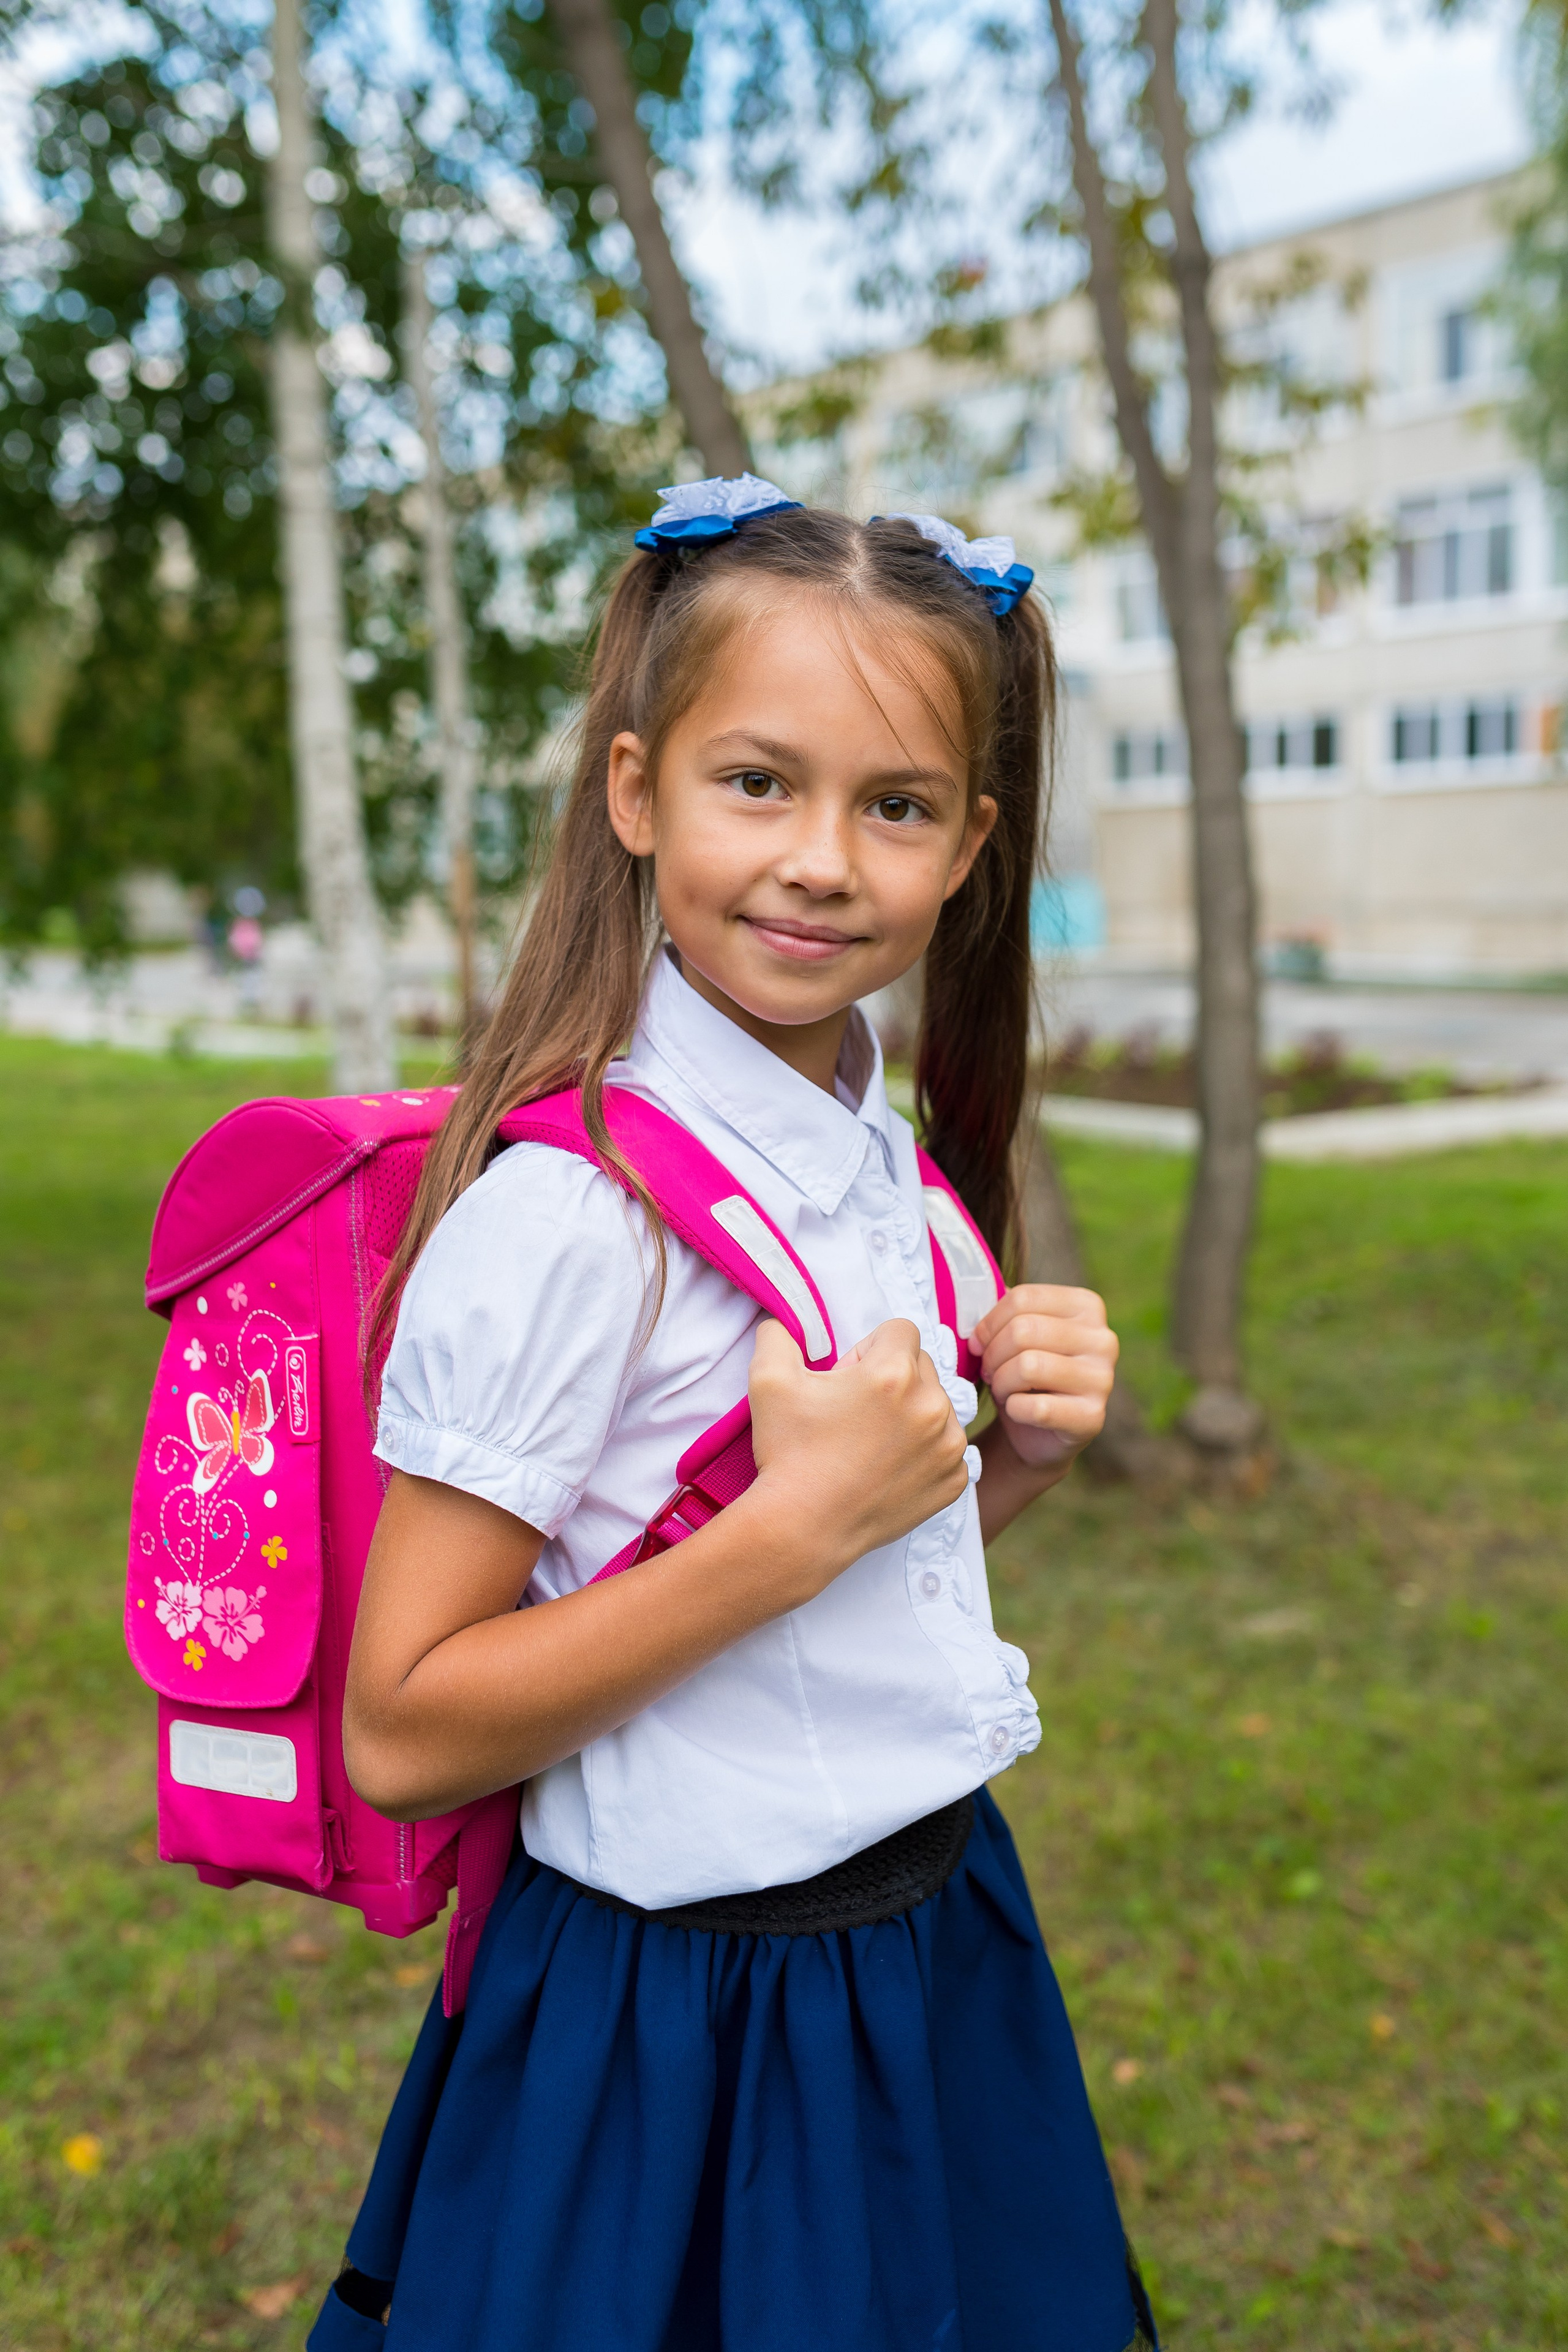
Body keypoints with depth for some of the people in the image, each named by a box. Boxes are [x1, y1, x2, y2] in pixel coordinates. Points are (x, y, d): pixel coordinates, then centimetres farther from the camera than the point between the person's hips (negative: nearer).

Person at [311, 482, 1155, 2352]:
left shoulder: (900, 1171, 1)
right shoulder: (567, 1206, -23)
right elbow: (401, 1735, -22)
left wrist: (1018, 1454, -7)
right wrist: (799, 1522, -28)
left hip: (935, 1961, 7)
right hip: (682, 2038, -7)